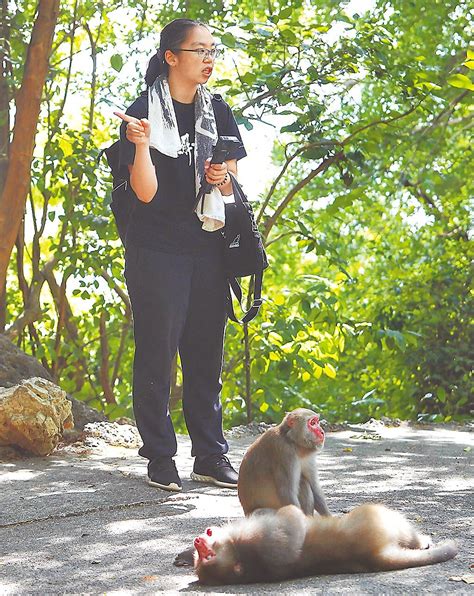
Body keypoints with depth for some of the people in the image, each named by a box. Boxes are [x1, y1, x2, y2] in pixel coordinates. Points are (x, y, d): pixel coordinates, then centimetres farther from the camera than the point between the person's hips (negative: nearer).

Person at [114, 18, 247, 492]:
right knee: (157, 352, -1)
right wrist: (142, 145, -28)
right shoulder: (143, 114, -7)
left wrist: (223, 178, -7)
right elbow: (146, 192, -12)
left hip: (207, 248, 5)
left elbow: (231, 189, 15)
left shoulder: (217, 112, 10)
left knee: (206, 354, 8)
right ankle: (160, 458, 8)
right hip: (156, 250, -5)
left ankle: (210, 456, 15)